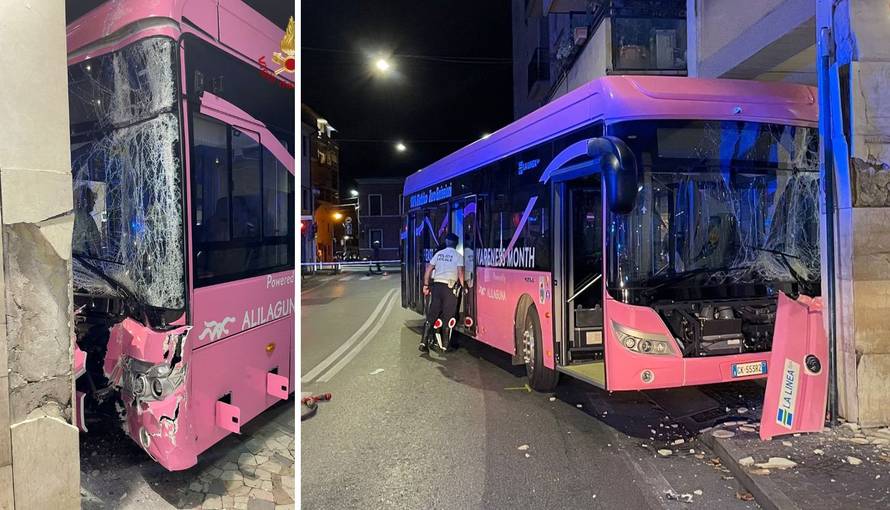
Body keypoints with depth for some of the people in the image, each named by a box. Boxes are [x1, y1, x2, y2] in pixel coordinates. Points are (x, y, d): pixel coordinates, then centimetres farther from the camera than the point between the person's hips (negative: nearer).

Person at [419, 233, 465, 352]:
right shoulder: (458, 256, 0)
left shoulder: (438, 253, 12)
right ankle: (444, 345, 8)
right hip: (450, 288, -3)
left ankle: (424, 342, 1)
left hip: (436, 285, 4)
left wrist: (426, 285, 14)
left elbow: (428, 269, 9)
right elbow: (460, 273, -11)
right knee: (447, 317, 4)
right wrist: (463, 286, 0)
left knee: (431, 315, 6)